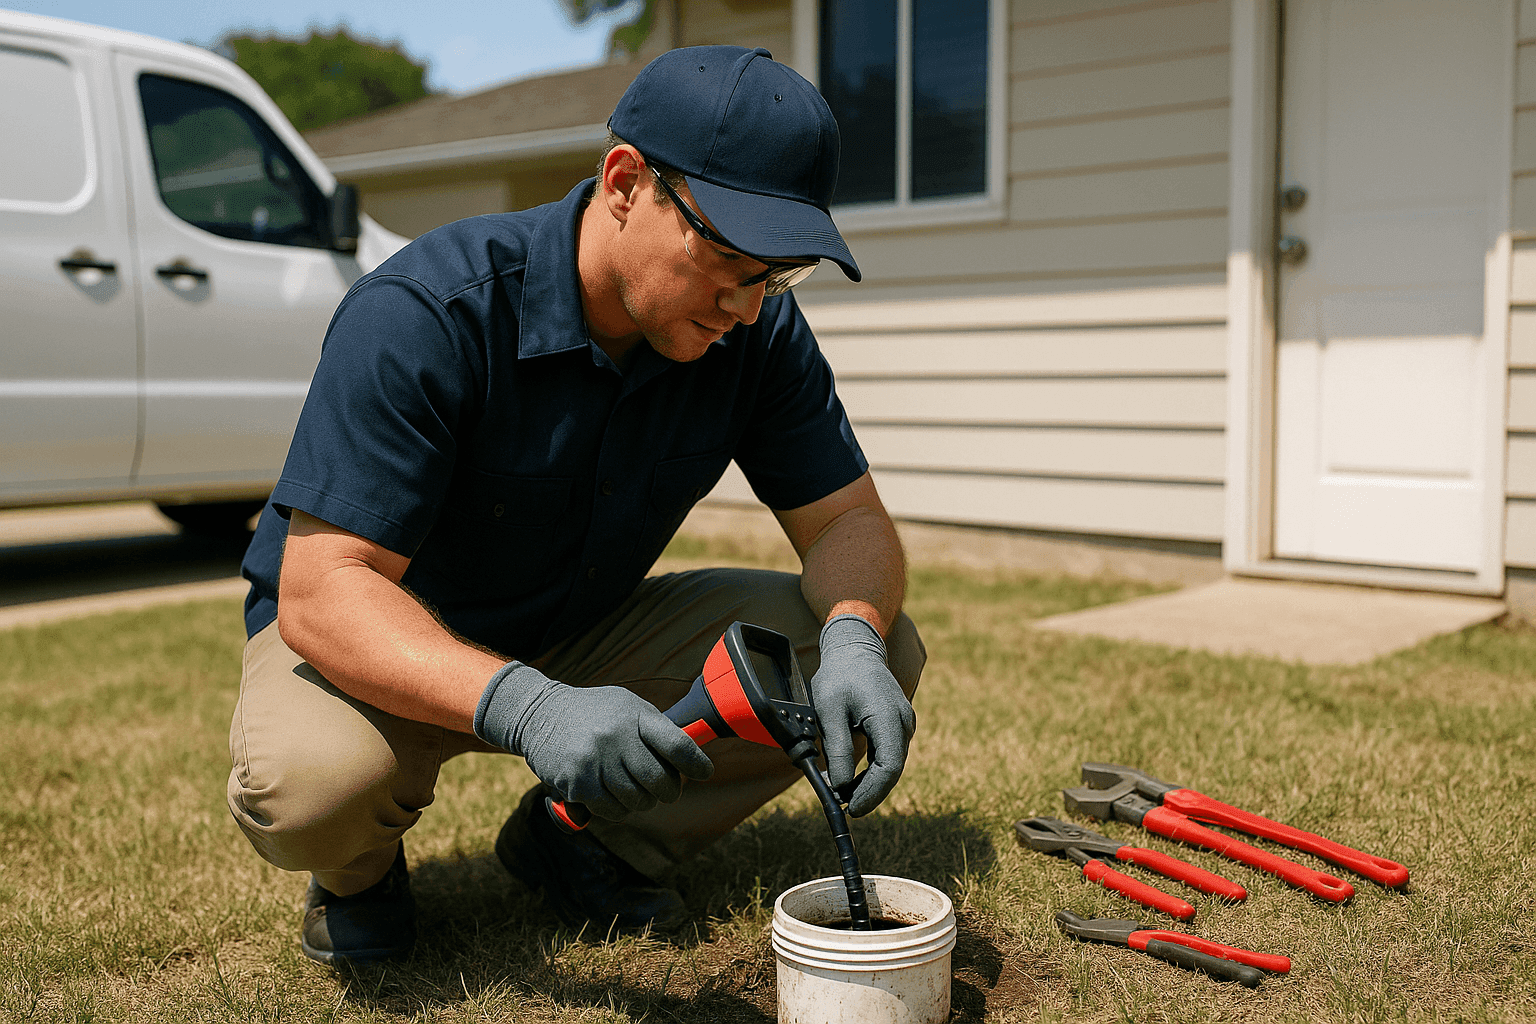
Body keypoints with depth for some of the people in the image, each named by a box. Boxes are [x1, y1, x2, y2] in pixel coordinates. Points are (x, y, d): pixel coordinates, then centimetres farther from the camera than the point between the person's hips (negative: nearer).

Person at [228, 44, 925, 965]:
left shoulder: (758, 330, -14)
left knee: (884, 650, -12)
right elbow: (320, 590, -34)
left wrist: (853, 639, -34)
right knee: (310, 779, -39)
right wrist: (526, 710, -51)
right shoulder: (426, 313, -30)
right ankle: (359, 870, 2)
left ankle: (581, 839, 5)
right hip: (386, 641, -4)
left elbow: (849, 519, -10)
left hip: (588, 635, 5)